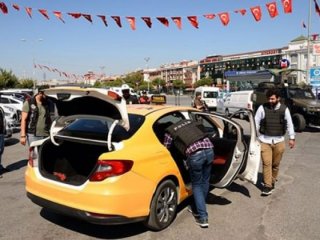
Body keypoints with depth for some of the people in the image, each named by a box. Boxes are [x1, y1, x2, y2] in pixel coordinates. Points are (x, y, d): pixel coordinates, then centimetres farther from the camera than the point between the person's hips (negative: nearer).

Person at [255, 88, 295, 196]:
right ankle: (267, 185, -1)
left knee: (275, 164, 10)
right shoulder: (262, 108, -4)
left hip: (279, 141, 2)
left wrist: (292, 138, 9)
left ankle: (272, 181, 30)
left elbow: (289, 124, 9)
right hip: (265, 140, -1)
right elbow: (256, 122, 1)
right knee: (266, 163, -7)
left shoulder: (284, 109, 1)